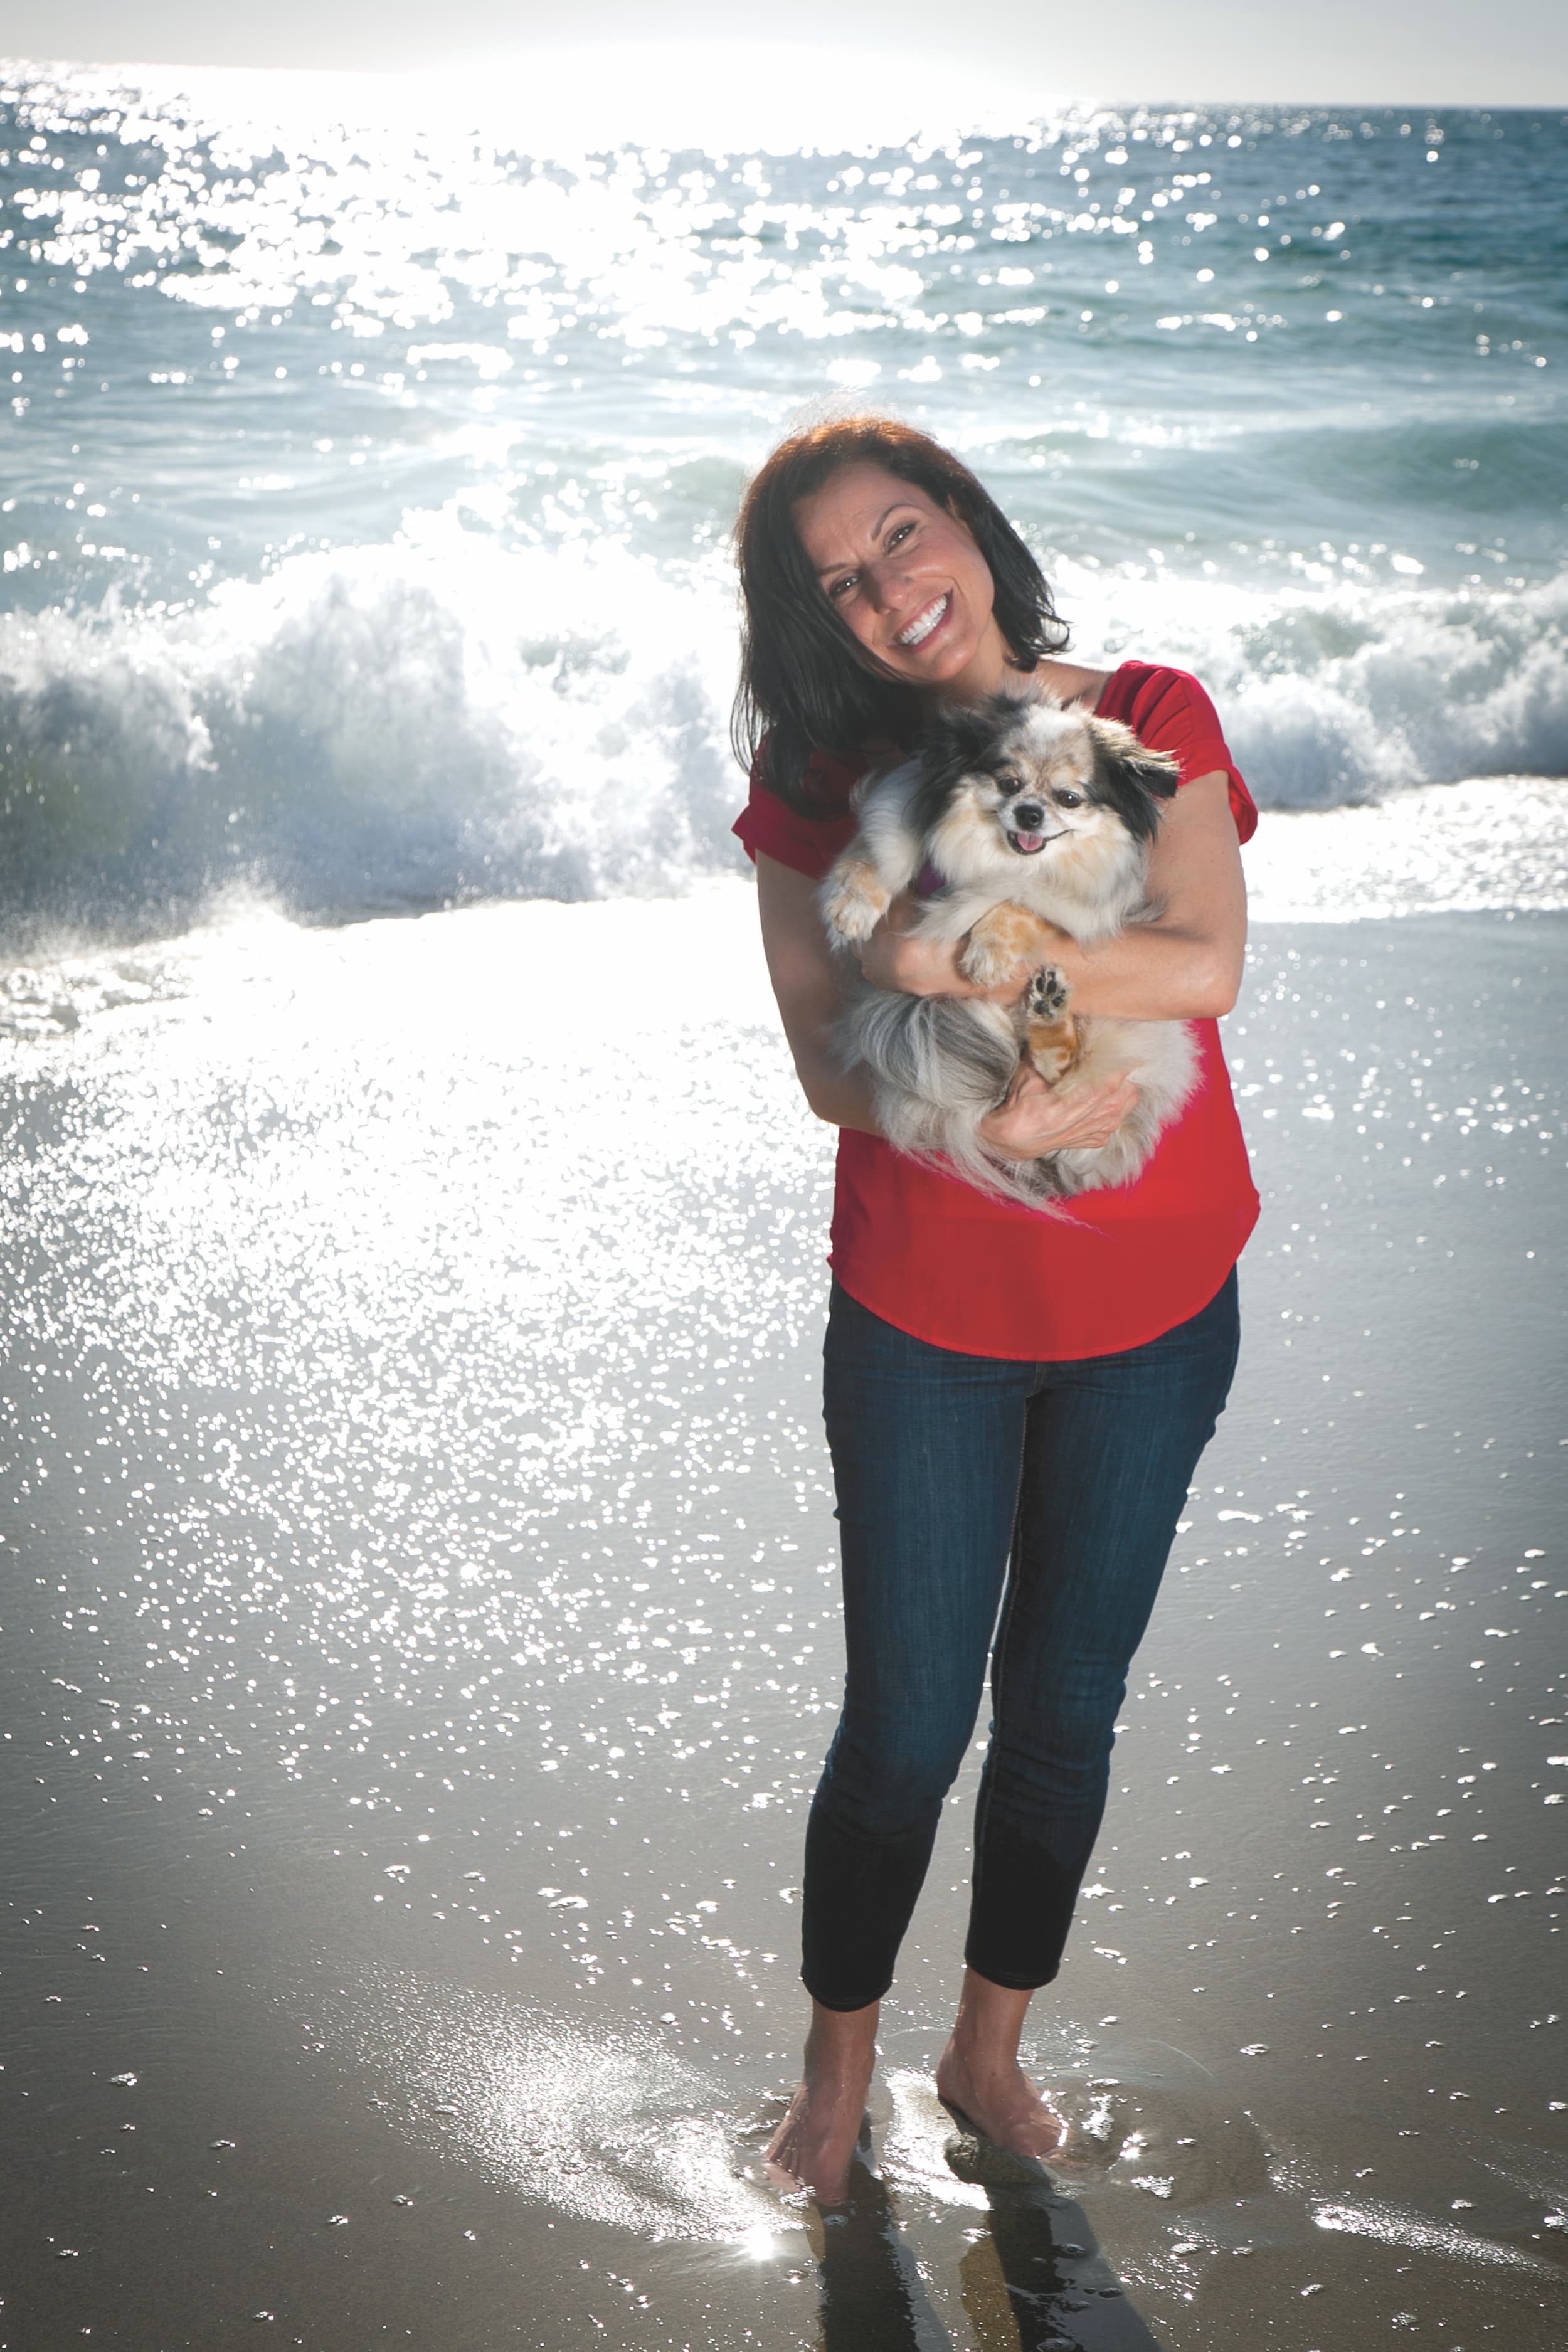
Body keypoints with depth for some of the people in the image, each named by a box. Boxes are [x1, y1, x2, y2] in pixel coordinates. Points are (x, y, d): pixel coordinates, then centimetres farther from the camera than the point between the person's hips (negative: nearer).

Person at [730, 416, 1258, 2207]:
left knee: (1065, 1709, 14)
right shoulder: (818, 784, -4)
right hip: (925, 1319, -1)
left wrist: (954, 959, -28)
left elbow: (1207, 964, -19)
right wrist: (994, 1112, -30)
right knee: (905, 1727, 6)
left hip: (1153, 1316, 1)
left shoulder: (1151, 720, -4)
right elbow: (829, 1066, -12)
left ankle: (989, 2051, 36)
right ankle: (838, 2073, 30)